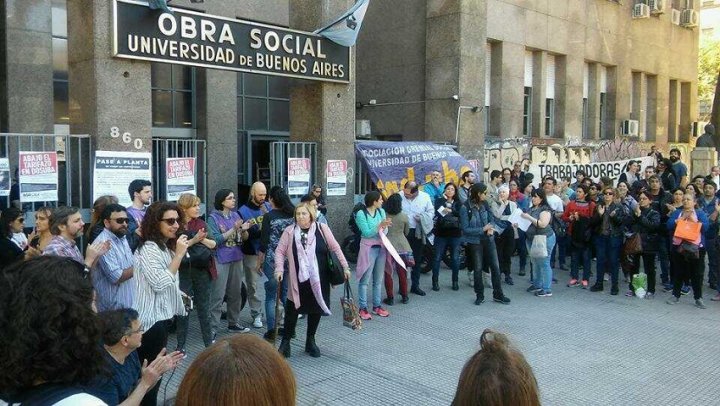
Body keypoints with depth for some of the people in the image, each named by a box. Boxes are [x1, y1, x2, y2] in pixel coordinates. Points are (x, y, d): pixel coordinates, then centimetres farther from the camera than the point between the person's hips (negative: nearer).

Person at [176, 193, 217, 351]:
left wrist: (203, 239, -16)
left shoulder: (201, 223, 7)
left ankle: (209, 342, 20)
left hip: (203, 270, 4)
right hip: (183, 272, -4)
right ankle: (180, 345, 17)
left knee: (204, 307, 11)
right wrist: (194, 240, -22)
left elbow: (214, 244, 2)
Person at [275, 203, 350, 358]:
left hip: (319, 279, 2)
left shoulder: (322, 228, -1)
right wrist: (279, 269, -12)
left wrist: (345, 267, 2)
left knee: (316, 309, 12)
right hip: (298, 279, -1)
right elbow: (280, 251, 1)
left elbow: (335, 248, 3)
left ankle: (310, 341, 30)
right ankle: (285, 341, 19)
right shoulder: (289, 231, -2)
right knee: (293, 309, 3)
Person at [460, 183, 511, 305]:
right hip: (475, 242, -4)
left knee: (495, 266, 6)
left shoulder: (485, 204, -2)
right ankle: (480, 295, 23)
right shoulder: (465, 208, -17)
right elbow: (465, 228, -16)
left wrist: (491, 229, -17)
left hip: (489, 239, 4)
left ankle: (498, 294, 20)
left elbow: (492, 219, 4)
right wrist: (483, 229, -20)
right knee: (478, 269, 8)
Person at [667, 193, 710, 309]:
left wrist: (693, 219, -11)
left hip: (695, 247, -2)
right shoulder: (677, 212, 13)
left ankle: (698, 298, 10)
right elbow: (669, 225, 0)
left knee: (696, 273, 2)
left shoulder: (700, 213, 8)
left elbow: (706, 226, -8)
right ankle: (676, 296, 17)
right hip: (679, 246, 2)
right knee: (678, 272, 8)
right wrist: (681, 219, -8)